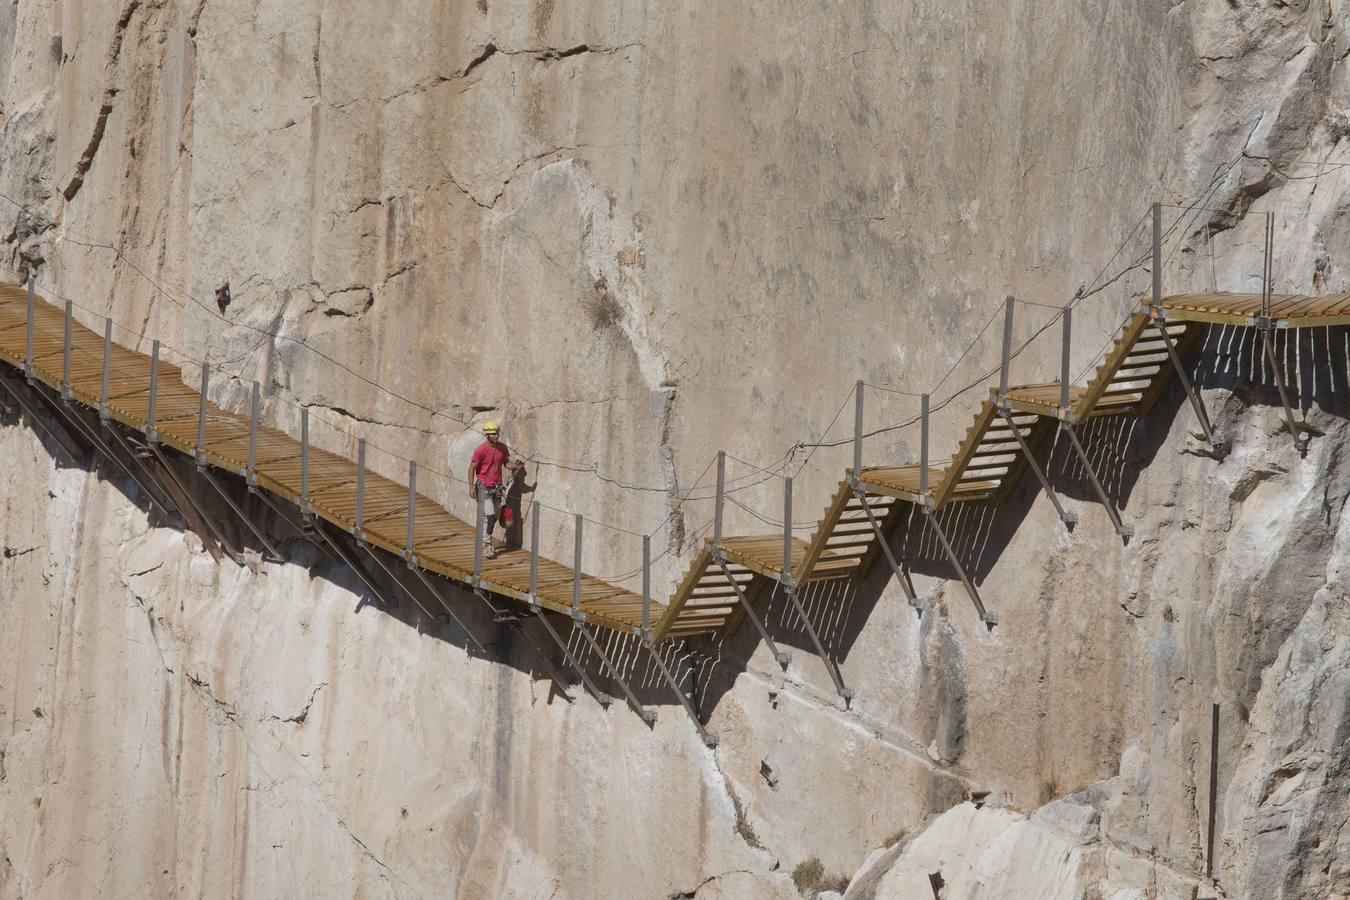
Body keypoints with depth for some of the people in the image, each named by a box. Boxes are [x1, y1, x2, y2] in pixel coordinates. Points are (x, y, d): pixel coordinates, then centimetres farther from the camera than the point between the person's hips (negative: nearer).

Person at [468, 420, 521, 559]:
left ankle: (485, 540, 28)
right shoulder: (481, 450, -16)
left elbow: (507, 463, 11)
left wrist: (515, 465, -12)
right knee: (489, 515, -14)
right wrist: (471, 487, -15)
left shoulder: (502, 448, 1)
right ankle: (487, 545, -10)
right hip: (484, 486, -6)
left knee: (495, 516, 12)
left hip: (497, 485, 6)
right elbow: (472, 468, -11)